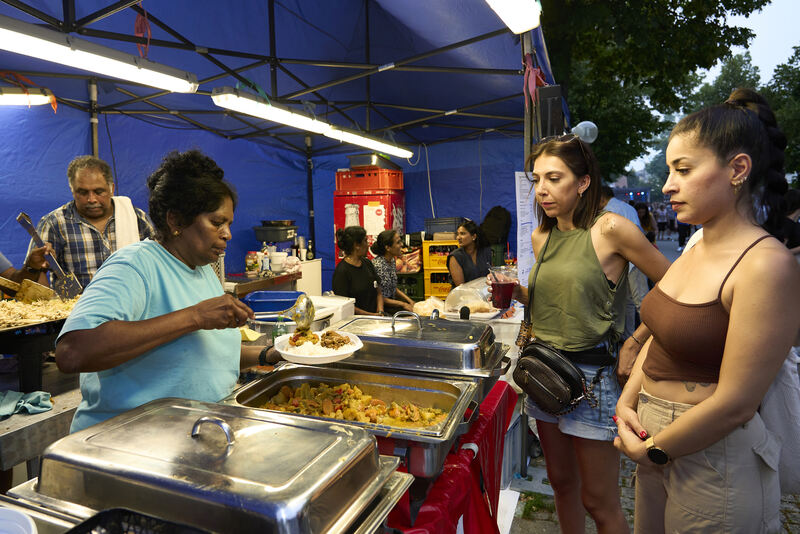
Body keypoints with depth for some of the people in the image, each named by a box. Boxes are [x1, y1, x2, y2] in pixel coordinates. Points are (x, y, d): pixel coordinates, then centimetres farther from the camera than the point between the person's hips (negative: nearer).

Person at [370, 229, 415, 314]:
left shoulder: (392, 261, 4)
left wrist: (410, 301, 3)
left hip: (392, 300, 8)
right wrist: (402, 304, -17)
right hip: (382, 307, -8)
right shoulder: (378, 265, -23)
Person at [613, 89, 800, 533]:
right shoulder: (697, 249, 3)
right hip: (658, 441, 7)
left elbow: (735, 404, -22)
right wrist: (627, 404, 0)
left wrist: (651, 450, -12)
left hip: (713, 459, -7)